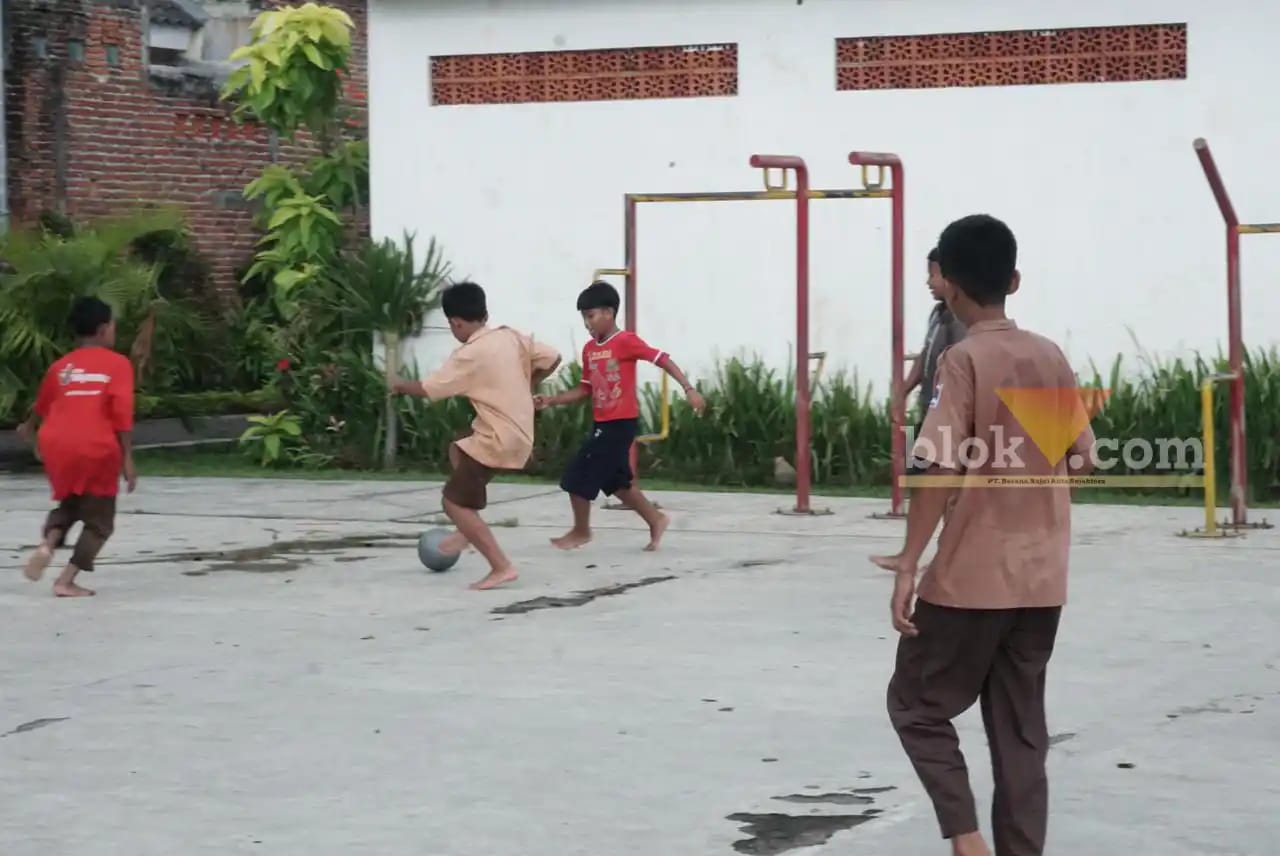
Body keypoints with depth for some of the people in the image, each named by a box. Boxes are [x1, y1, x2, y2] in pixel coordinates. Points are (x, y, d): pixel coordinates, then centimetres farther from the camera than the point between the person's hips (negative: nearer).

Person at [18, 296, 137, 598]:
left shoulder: (61, 366, 13)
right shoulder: (118, 364, 0)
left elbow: (42, 405, 30)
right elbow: (122, 414, -10)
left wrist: (29, 427, 50)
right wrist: (127, 458, -10)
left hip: (57, 445, 5)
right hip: (96, 449, -5)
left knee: (69, 503, 28)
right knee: (98, 520, 9)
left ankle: (47, 545, -1)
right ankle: (67, 580, -3)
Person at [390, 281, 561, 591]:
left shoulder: (470, 355, -18)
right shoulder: (512, 337, 3)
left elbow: (427, 388, -16)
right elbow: (552, 358, 9)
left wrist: (401, 386, 4)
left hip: (498, 441, -9)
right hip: (519, 434, 9)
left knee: (454, 502, -2)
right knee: (457, 449, 32)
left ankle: (502, 567, -9)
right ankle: (469, 531, 32)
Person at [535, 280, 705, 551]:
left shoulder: (626, 341, -14)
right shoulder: (589, 349, 8)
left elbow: (663, 360, -15)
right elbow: (585, 389, 14)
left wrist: (689, 389, -24)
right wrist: (551, 401, 3)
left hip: (621, 423, -8)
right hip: (603, 424, 8)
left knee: (578, 477, -5)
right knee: (616, 481, 16)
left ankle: (581, 531, 13)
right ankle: (655, 519, 31)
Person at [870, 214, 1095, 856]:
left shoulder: (963, 360, -12)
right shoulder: (1052, 357, 6)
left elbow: (941, 470, -17)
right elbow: (1081, 460, 11)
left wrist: (909, 563, -14)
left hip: (971, 575, -6)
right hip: (1042, 576, 6)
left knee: (917, 705, 8)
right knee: (1021, 727, 11)